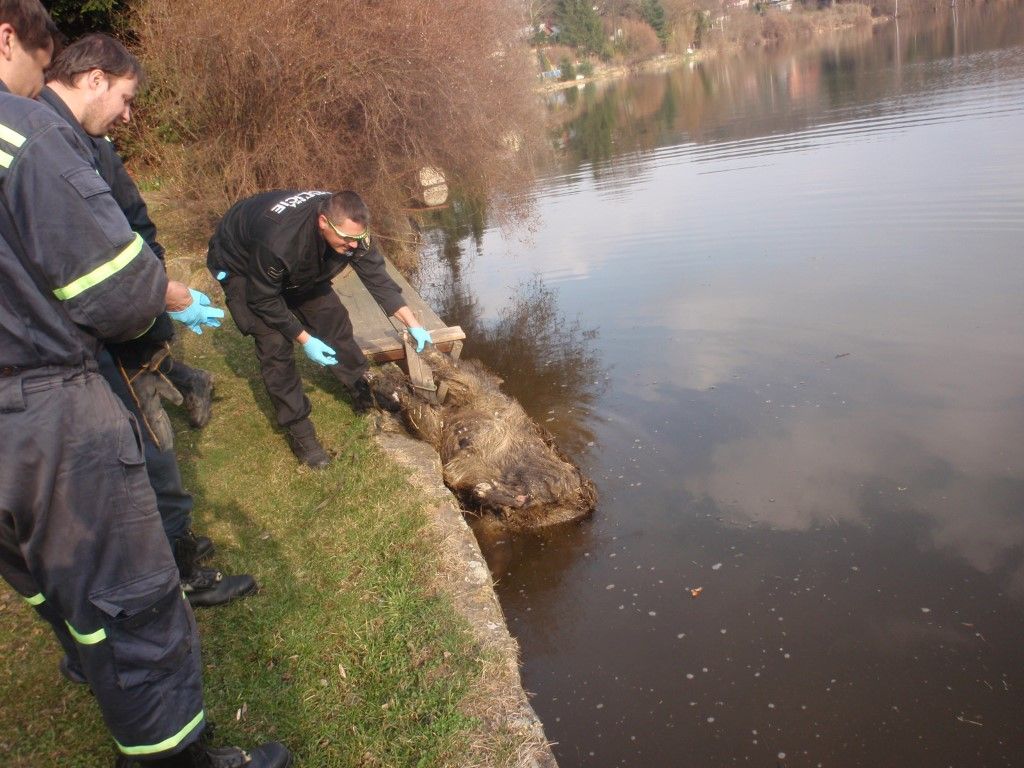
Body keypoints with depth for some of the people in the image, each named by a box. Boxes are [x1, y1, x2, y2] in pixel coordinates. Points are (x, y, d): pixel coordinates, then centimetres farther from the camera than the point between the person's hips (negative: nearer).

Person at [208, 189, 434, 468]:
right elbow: (264, 300, -30)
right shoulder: (278, 238, -45)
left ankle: (364, 391, 18)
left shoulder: (348, 223, -28)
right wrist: (305, 339, -28)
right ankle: (298, 429, -3)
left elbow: (377, 276, -20)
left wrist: (414, 325, -24)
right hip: (241, 265, -6)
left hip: (297, 266, 6)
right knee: (275, 343, -14)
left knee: (332, 318, 1)